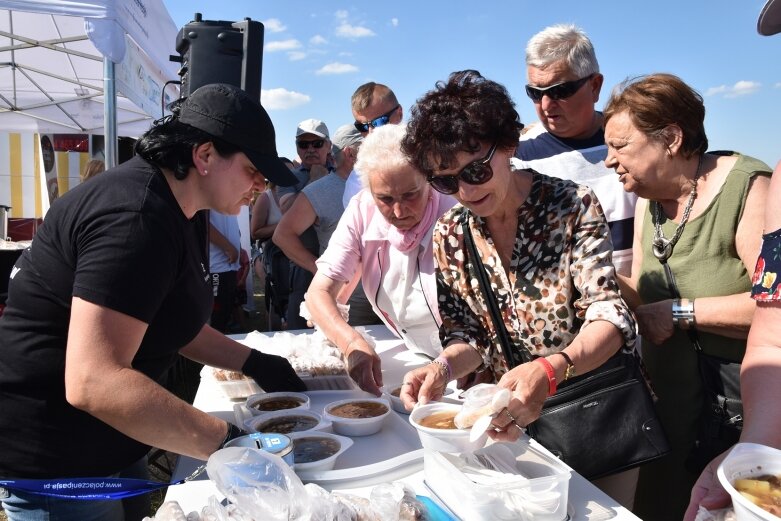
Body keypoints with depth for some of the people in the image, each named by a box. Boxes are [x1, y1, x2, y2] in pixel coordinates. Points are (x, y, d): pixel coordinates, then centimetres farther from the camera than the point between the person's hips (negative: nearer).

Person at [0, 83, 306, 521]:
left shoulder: (183, 213, 4)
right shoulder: (136, 218, -28)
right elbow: (93, 382, -35)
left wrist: (256, 364, 5)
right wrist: (230, 443, -35)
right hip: (54, 458, -9)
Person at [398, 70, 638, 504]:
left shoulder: (573, 205, -15)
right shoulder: (449, 237, -4)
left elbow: (608, 315, -20)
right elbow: (468, 335, 0)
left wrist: (549, 370, -39)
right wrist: (445, 367, -23)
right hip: (514, 411, 3)